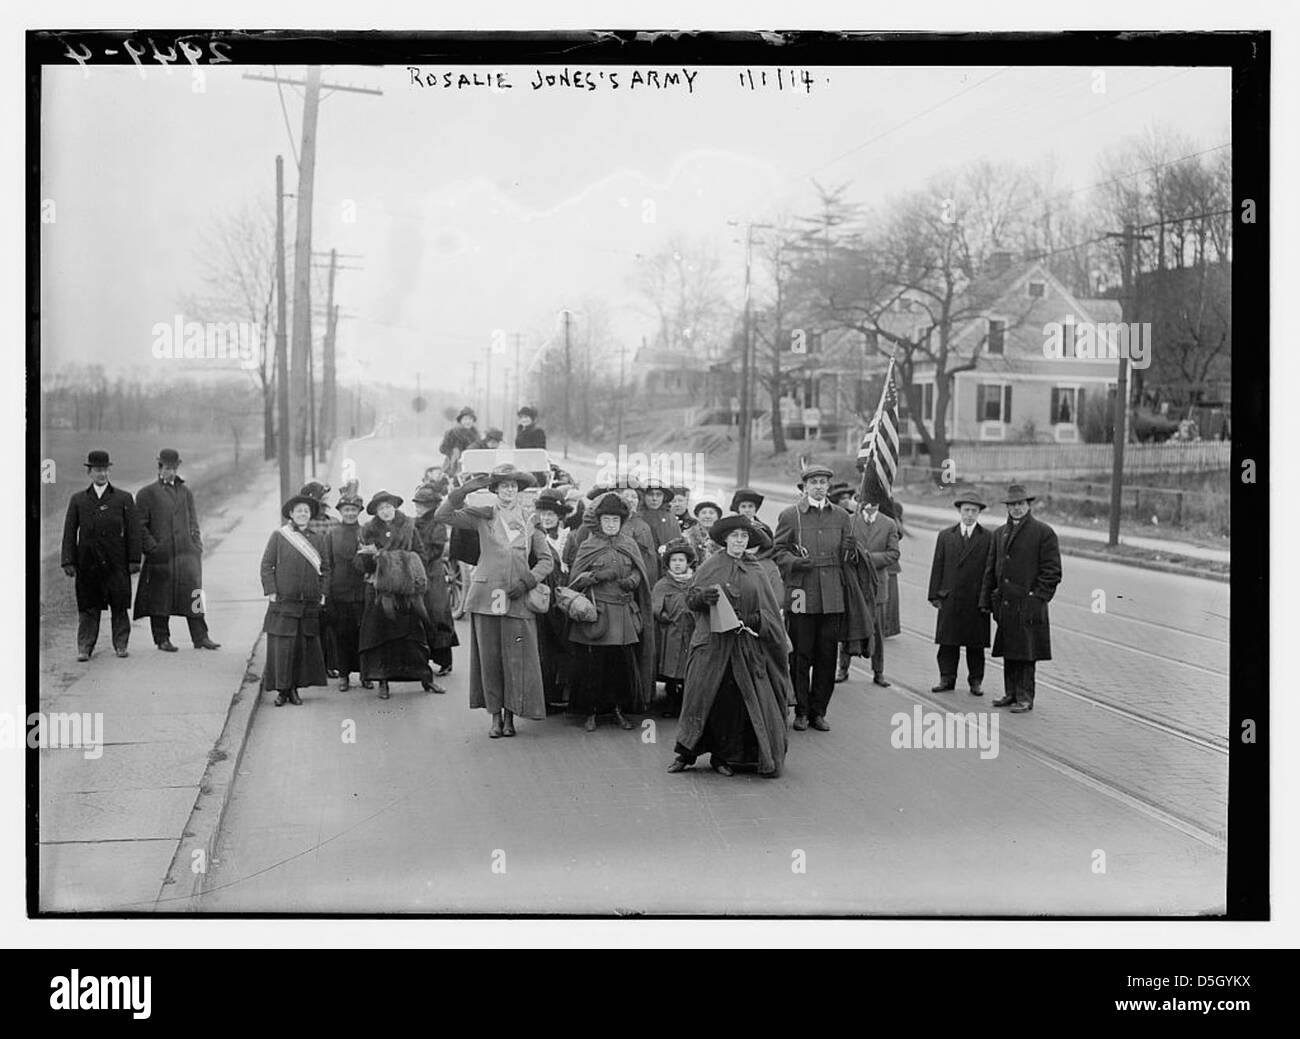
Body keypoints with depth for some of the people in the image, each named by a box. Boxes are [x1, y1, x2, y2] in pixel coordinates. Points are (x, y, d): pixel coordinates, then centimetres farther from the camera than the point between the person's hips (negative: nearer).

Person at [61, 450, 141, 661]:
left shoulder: (124, 499, 8)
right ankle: (84, 648, 4)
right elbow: (69, 532, 8)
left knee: (119, 606, 2)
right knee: (88, 607, 0)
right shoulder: (78, 500, 11)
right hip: (87, 562, 0)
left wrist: (134, 560, -3)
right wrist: (68, 561, -1)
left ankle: (121, 645, 12)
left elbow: (133, 531, 4)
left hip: (116, 562, 0)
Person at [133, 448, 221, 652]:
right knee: (160, 597, 2)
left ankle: (200, 637, 1)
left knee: (194, 595, -2)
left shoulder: (185, 492, 16)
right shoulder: (147, 494, 3)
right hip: (160, 557, -3)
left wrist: (197, 548, 7)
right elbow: (140, 526, -1)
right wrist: (152, 547, -10)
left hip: (187, 553, 3)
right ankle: (162, 639, 10)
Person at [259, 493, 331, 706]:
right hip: (283, 602, -3)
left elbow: (325, 568, 16)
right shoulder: (279, 537, 2)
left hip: (310, 605, 3)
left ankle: (294, 688, 11)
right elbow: (266, 565, 1)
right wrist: (271, 591, -6)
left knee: (305, 647, 2)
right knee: (282, 646, -6)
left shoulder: (317, 540, 12)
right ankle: (282, 689, 1)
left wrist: (322, 593, 6)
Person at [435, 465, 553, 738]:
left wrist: (526, 582, -5)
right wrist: (464, 490, -8)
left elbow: (547, 560, 10)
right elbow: (442, 516, 1)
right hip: (486, 597, 0)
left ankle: (511, 715, 9)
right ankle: (495, 715, 10)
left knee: (516, 660, -2)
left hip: (517, 600, 0)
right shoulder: (482, 516, 7)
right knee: (489, 658, 1)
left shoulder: (529, 524, 10)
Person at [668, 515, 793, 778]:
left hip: (745, 645, 2)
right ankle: (686, 753, 4)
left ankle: (725, 756, 8)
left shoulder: (754, 572, 12)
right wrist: (704, 596, -18)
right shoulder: (711, 566, 5)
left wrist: (753, 620, -9)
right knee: (703, 695, -5)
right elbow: (690, 599, 3)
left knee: (735, 700, -2)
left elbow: (769, 611, 11)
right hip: (712, 642, -2)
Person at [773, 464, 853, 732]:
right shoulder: (790, 515, 3)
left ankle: (818, 711, 14)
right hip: (801, 595, -3)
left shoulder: (841, 517, 13)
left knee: (827, 656, 4)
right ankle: (801, 711, 10)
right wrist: (794, 561, -14)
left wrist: (849, 553, -6)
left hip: (832, 597, 3)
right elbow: (778, 551, 4)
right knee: (800, 655, 0)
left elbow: (845, 559, 17)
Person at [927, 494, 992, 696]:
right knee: (948, 642, 4)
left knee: (976, 644, 5)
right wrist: (935, 595, 2)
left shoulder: (988, 538, 2)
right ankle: (947, 678, 11)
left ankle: (976, 681, 13)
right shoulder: (945, 536, 9)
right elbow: (937, 567, 8)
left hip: (976, 601, -2)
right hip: (950, 599, 2)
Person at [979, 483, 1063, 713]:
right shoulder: (999, 533, 15)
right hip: (1004, 605, 6)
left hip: (1028, 605, -6)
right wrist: (986, 599, 12)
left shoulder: (1043, 532, -3)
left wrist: (1037, 597, -11)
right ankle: (1011, 693, 21)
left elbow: (1052, 571, -5)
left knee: (1026, 653, -3)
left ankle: (1025, 698, 2)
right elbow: (990, 569, 19)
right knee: (1008, 652, 11)